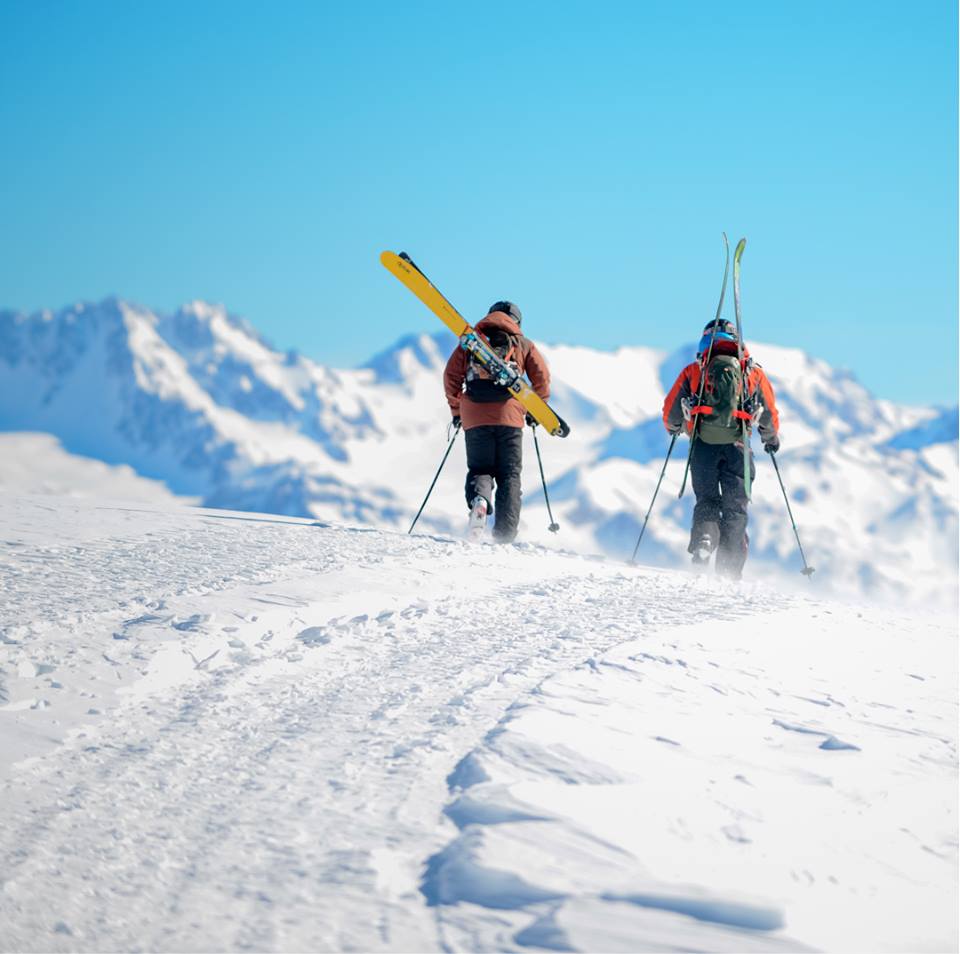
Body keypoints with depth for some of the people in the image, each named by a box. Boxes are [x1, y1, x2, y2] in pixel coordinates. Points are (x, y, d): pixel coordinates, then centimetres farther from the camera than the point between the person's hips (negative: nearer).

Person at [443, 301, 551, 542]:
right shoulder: (523, 344, 14)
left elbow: (451, 375, 10)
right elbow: (541, 377, 5)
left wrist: (456, 409, 19)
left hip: (475, 418, 1)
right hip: (509, 416, -1)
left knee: (479, 470, 12)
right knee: (509, 476, 6)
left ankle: (478, 498, -24)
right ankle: (505, 534, -6)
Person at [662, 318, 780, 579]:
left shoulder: (693, 371, 11)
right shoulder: (754, 372, 13)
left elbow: (671, 410, 11)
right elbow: (770, 416, 14)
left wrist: (673, 427, 34)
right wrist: (772, 438, 34)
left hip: (702, 446, 0)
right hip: (736, 447, 0)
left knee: (707, 500, 14)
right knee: (735, 509, 7)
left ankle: (703, 540, -15)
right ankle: (729, 570, -1)